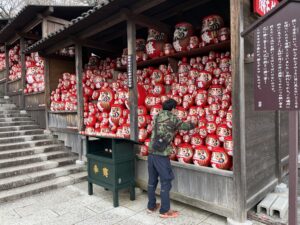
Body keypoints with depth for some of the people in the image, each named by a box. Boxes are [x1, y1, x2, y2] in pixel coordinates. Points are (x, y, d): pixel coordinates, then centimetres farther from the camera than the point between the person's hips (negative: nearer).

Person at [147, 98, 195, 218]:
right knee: (165, 182, 5)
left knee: (152, 180, 16)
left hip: (151, 152, 7)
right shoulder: (172, 118, -3)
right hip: (162, 154, -6)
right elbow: (185, 126, 11)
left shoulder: (157, 116, 12)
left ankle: (151, 206, 30)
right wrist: (193, 124, 32)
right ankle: (164, 211, 16)